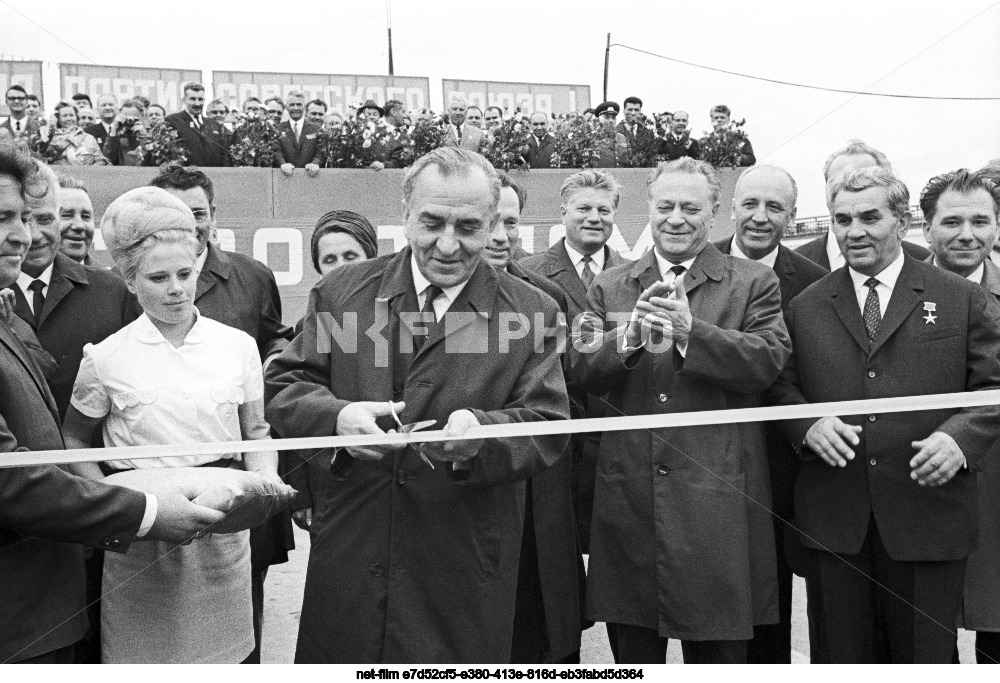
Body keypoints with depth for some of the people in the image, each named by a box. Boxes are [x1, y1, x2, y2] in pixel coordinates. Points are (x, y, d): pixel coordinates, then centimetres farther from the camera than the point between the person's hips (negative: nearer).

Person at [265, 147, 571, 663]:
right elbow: (283, 388, 2)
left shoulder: (531, 312, 0)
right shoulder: (341, 292, 3)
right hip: (347, 559, 2)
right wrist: (337, 417, -20)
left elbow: (547, 426, -5)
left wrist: (481, 430, -27)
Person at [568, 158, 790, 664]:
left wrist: (690, 330, -24)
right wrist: (631, 333, -19)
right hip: (628, 495, 2)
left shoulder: (753, 283, 4)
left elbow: (769, 361, -11)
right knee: (632, 656, 14)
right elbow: (580, 372, 0)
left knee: (718, 655, 9)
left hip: (717, 499, -2)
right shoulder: (610, 287, 10)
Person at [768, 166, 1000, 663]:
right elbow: (781, 387, 8)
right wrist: (807, 424, -12)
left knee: (925, 660, 12)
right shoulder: (805, 307, 7)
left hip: (929, 514, -1)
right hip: (834, 517, 2)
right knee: (845, 657, 15)